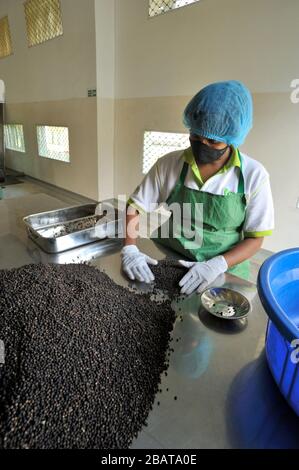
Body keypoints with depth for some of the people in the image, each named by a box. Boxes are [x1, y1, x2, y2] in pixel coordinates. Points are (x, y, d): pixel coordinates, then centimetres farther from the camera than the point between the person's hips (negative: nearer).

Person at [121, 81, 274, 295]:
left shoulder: (254, 175, -9)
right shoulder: (168, 164, -5)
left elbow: (255, 239, -5)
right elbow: (136, 207, 2)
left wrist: (218, 264, -21)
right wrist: (130, 249, -14)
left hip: (222, 276, -1)